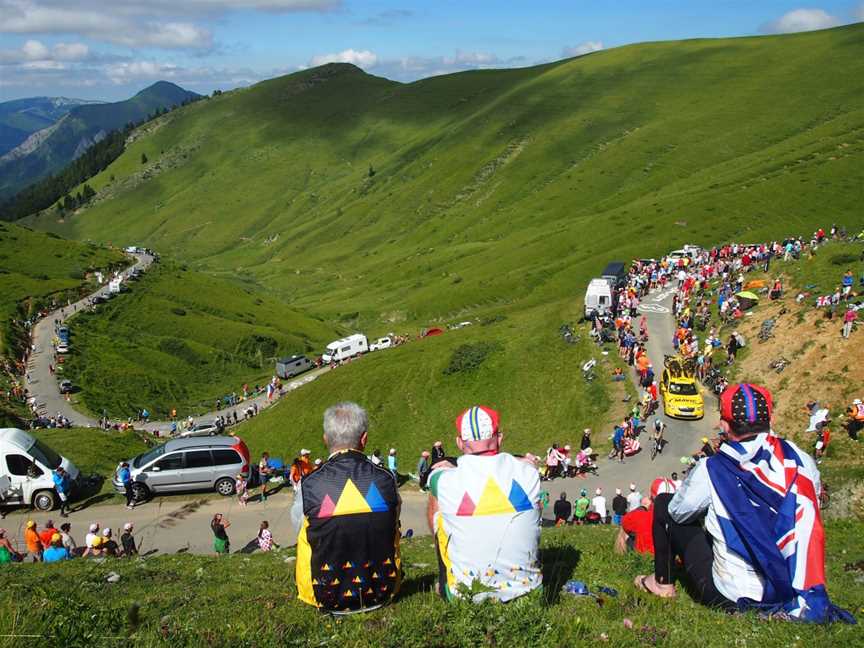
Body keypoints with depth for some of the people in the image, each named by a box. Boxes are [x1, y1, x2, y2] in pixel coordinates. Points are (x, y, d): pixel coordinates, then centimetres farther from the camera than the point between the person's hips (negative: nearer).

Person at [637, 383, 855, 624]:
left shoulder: (712, 470, -19)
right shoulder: (800, 459, -9)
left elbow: (677, 512, -1)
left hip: (730, 597, -4)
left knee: (663, 504, 13)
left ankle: (663, 582, 26)